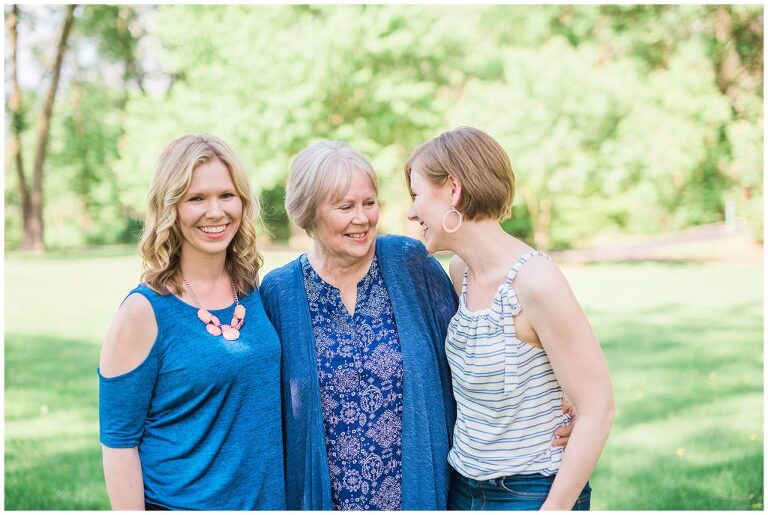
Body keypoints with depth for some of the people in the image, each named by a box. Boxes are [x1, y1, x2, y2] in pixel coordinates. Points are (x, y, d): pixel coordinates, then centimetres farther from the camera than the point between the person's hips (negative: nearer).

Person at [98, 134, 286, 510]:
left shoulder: (256, 293, -1)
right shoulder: (144, 311, -15)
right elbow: (118, 441, -12)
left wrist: (281, 496, 7)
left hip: (266, 496, 5)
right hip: (179, 501, -4)